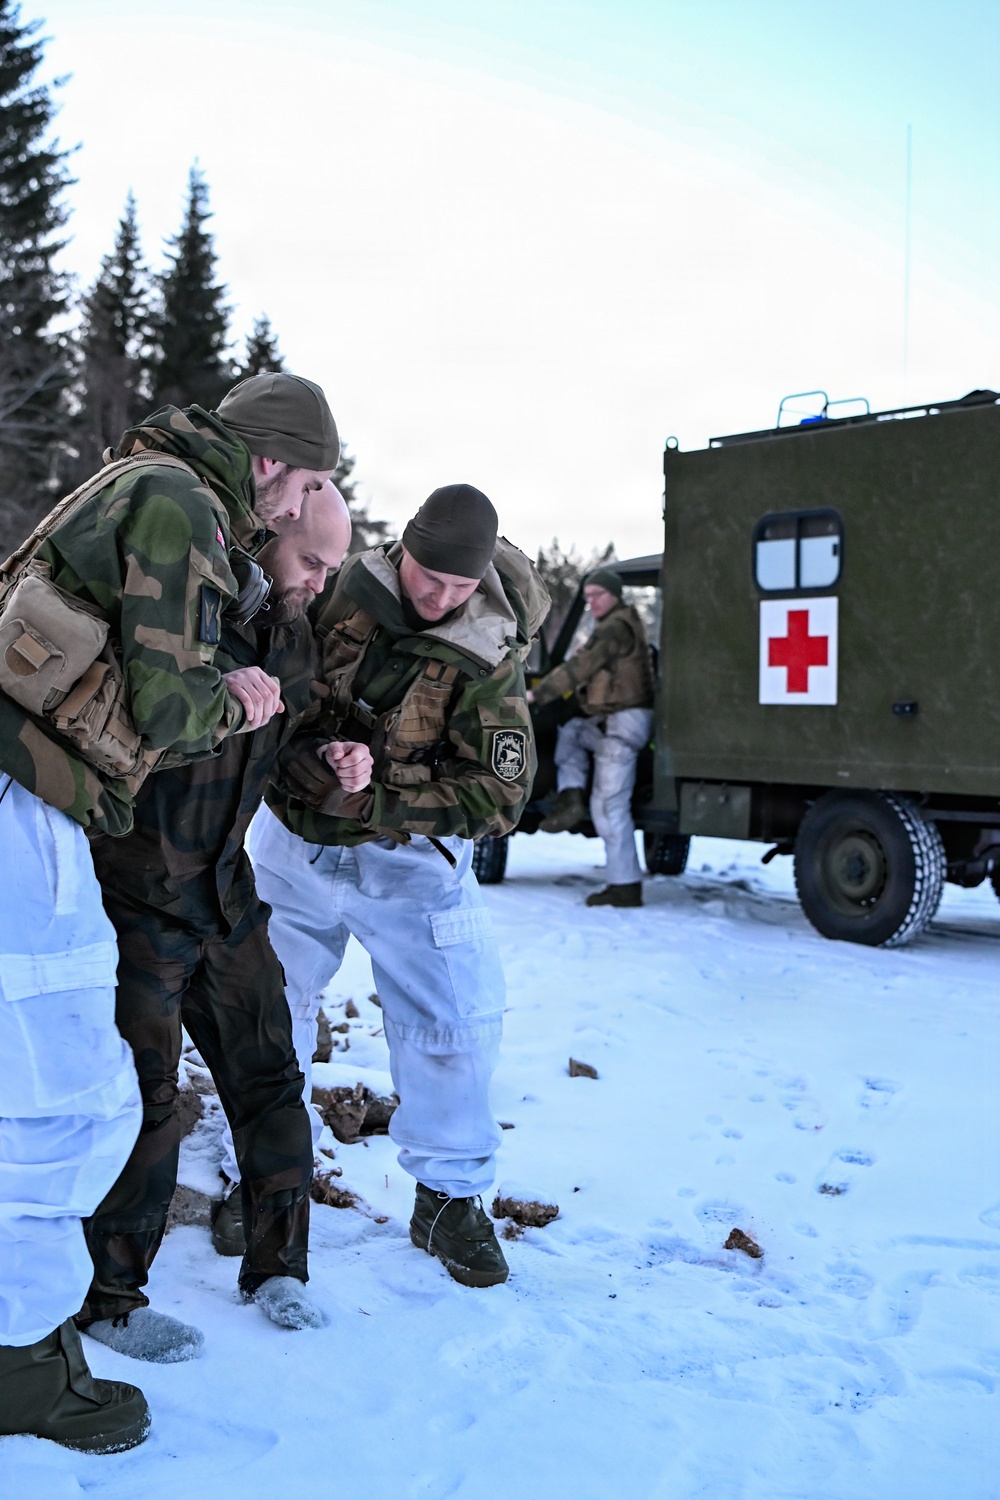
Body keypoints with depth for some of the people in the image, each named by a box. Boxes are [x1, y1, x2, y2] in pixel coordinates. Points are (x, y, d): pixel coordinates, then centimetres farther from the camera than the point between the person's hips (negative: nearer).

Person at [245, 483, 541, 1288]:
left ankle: (450, 1196, 15)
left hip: (406, 858, -1)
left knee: (456, 1017, -5)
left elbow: (499, 795, -20)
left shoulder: (487, 662, -17)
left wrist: (375, 800, -29)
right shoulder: (338, 590, -13)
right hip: (294, 838, 2)